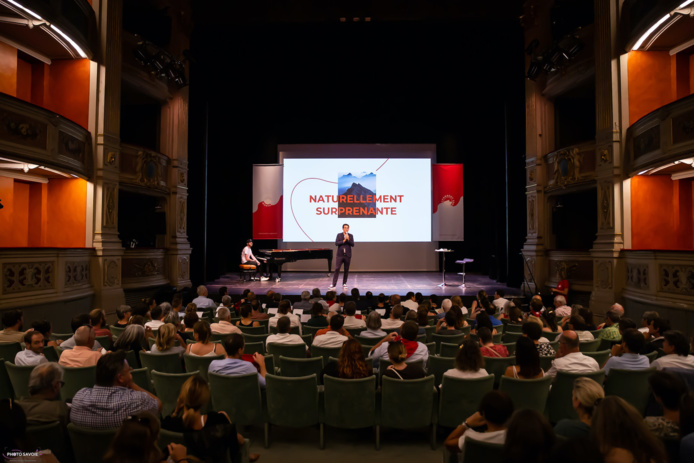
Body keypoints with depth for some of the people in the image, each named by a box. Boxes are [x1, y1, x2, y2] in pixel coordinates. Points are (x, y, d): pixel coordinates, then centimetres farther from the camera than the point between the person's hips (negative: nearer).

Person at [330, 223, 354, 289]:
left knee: (346, 270, 5)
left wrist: (348, 239, -17)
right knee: (337, 269, -6)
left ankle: (344, 283, 16)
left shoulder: (350, 235, 6)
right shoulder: (339, 235, 4)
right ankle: (333, 284, -3)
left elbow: (352, 244, -3)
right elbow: (336, 243, -6)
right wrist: (343, 240, -15)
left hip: (347, 255, 1)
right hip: (340, 255, -1)